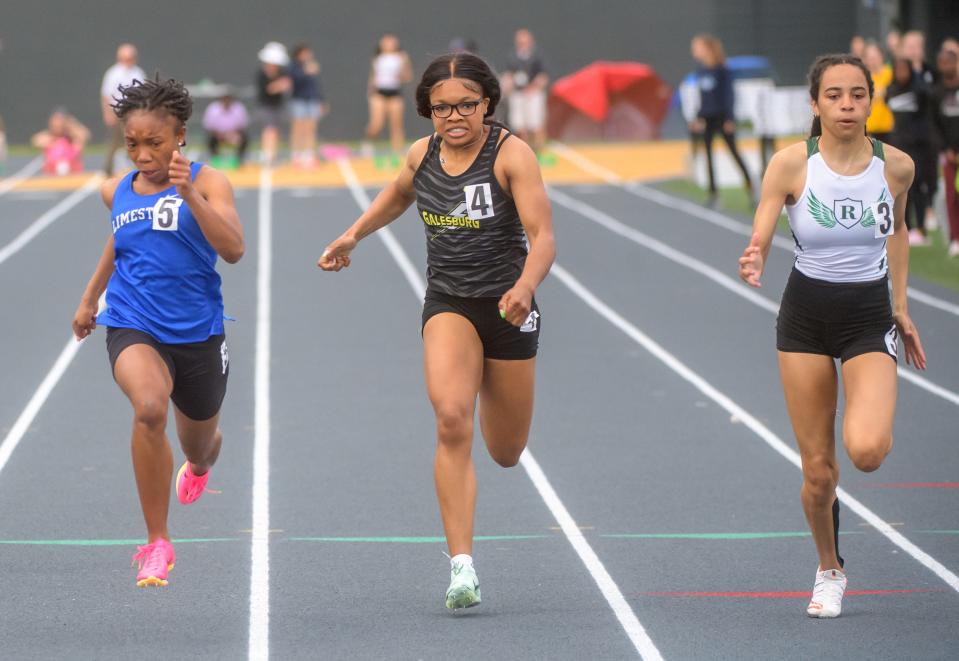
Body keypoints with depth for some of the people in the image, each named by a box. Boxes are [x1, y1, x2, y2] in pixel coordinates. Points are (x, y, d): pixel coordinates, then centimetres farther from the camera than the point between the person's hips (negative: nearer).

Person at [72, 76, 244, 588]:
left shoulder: (207, 183, -8)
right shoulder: (117, 192, 3)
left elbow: (232, 249, -23)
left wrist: (189, 194, -32)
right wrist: (90, 297, 31)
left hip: (197, 333, 0)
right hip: (132, 329, 0)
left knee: (200, 444, 20)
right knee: (149, 407, -32)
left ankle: (198, 466, 64)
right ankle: (156, 543, -21)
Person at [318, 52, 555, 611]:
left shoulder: (511, 154, -13)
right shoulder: (423, 154, 1)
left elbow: (543, 235, -22)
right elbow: (398, 195, 26)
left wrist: (526, 286, -39)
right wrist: (354, 235, 20)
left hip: (507, 307, -2)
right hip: (448, 304, 2)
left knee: (506, 453, 13)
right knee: (452, 420, -26)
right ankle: (462, 566, -28)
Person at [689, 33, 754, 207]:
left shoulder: (722, 71, -12)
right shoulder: (701, 72, 6)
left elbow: (729, 95, -11)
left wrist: (730, 119, -14)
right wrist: (699, 118, 13)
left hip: (722, 116, -6)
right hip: (708, 118, 6)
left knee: (733, 151, 1)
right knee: (708, 153, 2)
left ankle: (749, 185, 13)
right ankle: (713, 191, 5)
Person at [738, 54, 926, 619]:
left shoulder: (897, 166, -7)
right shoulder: (791, 164, -12)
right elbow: (759, 243, -13)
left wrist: (901, 307, 15)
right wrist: (753, 266, -36)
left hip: (870, 318, 0)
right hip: (806, 317, 0)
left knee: (866, 451, -24)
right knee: (818, 471, 4)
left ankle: (874, 428, 14)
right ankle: (830, 571, 29)